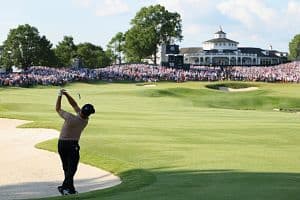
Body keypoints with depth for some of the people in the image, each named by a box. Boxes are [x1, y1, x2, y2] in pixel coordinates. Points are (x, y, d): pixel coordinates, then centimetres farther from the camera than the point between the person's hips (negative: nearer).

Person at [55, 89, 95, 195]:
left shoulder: (71, 118, -21)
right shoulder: (85, 120, -9)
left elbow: (58, 109, -6)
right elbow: (74, 105, -1)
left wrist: (60, 95, 2)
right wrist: (66, 94, -4)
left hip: (61, 144, 0)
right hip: (73, 144, 0)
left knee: (67, 167, 11)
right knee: (72, 168, 1)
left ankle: (70, 188, 16)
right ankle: (65, 186, -13)